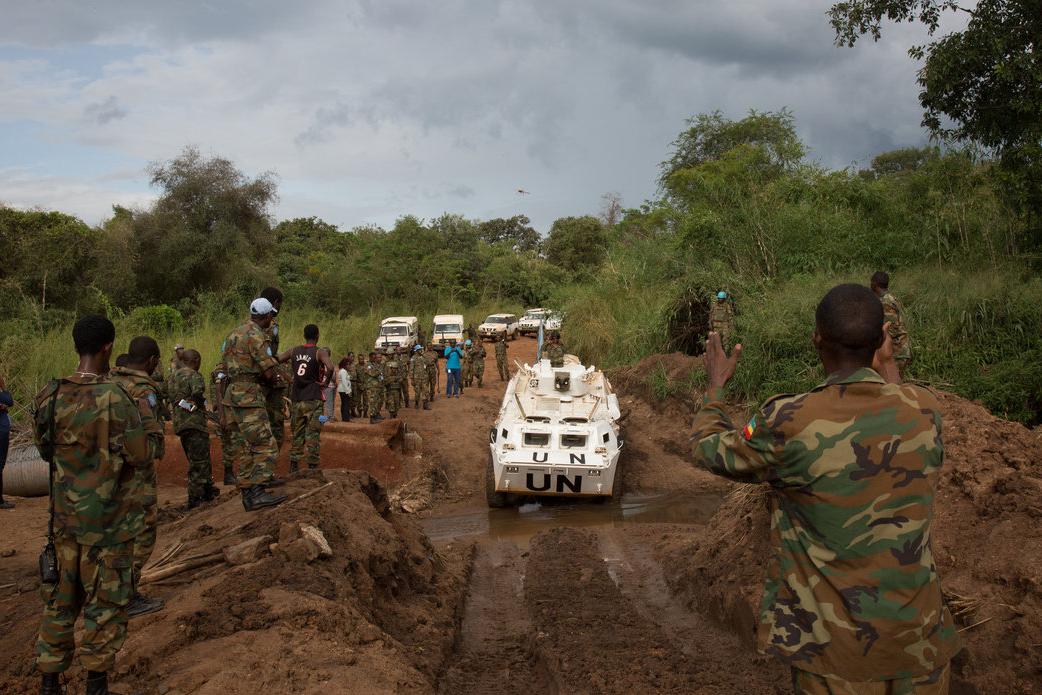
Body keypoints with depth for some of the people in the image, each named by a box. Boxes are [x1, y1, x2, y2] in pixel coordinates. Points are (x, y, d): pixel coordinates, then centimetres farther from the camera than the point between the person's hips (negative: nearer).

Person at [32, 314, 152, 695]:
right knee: (106, 601, 6)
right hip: (107, 520, -5)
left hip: (63, 516, 5)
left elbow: (44, 446, 12)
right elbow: (143, 457, -13)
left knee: (61, 597, 16)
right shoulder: (113, 399, -19)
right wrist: (145, 417, 2)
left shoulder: (49, 396, -2)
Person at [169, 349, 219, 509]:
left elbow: (171, 398, 16)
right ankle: (195, 498, -3)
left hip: (179, 422, 9)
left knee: (199, 459, 18)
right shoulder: (193, 375, -11)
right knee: (199, 461, -3)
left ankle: (208, 490, 28)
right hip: (194, 422, -9)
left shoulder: (173, 375, 15)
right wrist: (200, 404, -9)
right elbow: (198, 391, -27)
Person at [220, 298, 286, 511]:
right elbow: (269, 373, -16)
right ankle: (256, 493, -21)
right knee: (265, 445, -13)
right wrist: (274, 378, 9)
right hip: (249, 395, -10)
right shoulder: (256, 336, -13)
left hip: (236, 392, 10)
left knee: (250, 443, 20)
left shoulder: (237, 332, 15)